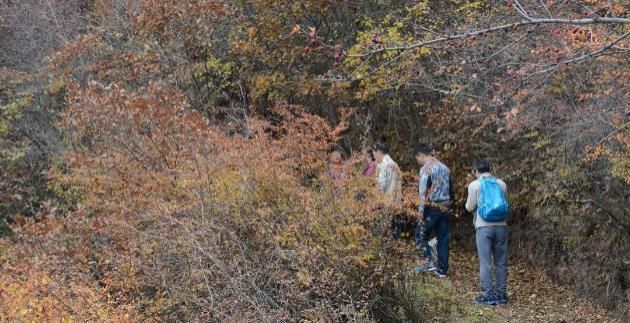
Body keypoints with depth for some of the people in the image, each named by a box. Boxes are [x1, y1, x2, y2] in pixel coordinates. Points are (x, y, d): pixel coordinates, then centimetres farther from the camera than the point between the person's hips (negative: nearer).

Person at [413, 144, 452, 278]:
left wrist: (421, 211, -14)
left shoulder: (426, 168, -9)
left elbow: (423, 192, -15)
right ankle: (442, 269, 12)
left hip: (432, 207, -6)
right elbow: (450, 190, 15)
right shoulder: (445, 167, 13)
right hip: (446, 207, 7)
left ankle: (428, 262, -9)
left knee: (421, 235, 5)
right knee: (443, 239, 10)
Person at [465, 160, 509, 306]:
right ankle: (501, 294, 13)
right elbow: (504, 204, 16)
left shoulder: (474, 185, -2)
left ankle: (488, 295, -1)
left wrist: (472, 204, 22)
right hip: (501, 226, 3)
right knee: (501, 262, 10)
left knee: (485, 262, 1)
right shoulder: (501, 184, 8)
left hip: (484, 227, -3)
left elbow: (470, 207, 1)